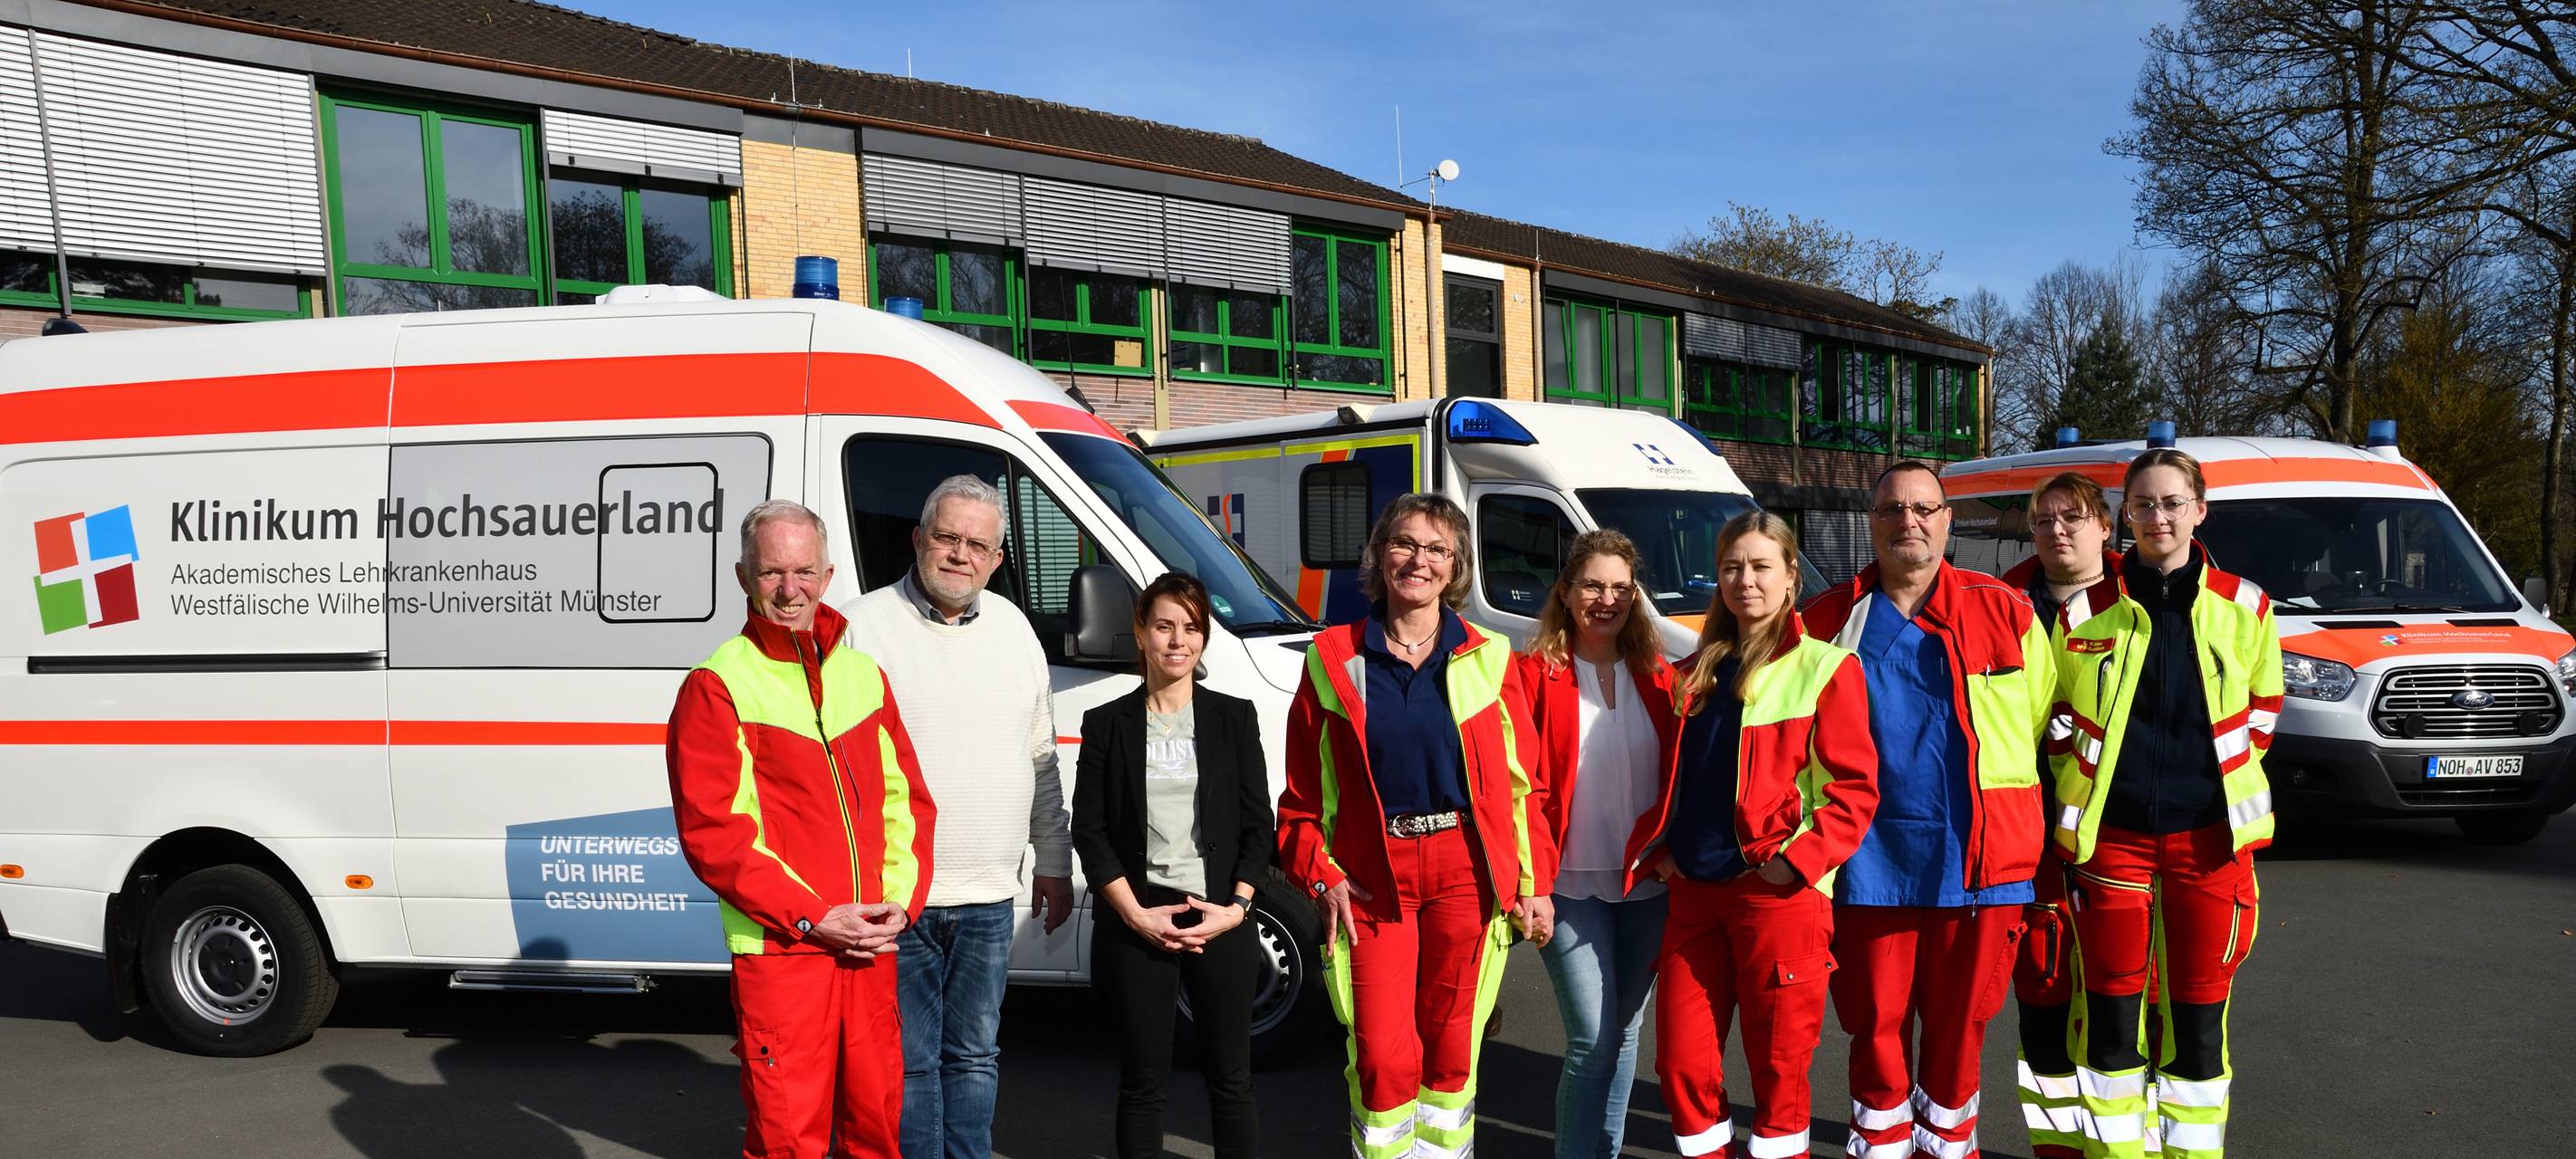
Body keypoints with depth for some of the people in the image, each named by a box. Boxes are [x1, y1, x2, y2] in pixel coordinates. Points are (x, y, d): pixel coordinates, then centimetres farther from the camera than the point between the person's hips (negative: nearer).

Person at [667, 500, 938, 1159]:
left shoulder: (863, 675, 12)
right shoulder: (717, 686, -5)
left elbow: (906, 798, 15)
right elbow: (711, 832, -10)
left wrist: (901, 902, 1)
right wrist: (812, 918, -14)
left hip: (871, 949, 5)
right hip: (778, 951, -5)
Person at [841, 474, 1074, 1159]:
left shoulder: (1013, 627, 10)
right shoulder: (863, 626, -6)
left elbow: (1042, 760, 17)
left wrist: (1054, 862, 17)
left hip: (988, 897, 5)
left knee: (974, 1055, 15)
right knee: (910, 1061, 4)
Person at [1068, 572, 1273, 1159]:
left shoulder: (1234, 718, 7)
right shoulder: (1107, 724, 4)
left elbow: (1258, 825, 5)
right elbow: (1089, 831, 0)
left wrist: (1237, 906, -7)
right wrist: (1137, 914, -9)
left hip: (1221, 924, 1)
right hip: (1135, 924, 0)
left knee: (1231, 1080, 6)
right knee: (1142, 1083, 6)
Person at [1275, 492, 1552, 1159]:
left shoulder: (1486, 660, 5)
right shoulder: (1334, 660, 4)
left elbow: (1524, 780, 5)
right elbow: (1301, 793, 5)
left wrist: (1535, 884, 1)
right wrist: (1321, 875, -6)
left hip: (1467, 873, 1)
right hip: (1372, 879, -1)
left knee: (1452, 1049, 8)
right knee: (1383, 1058, -5)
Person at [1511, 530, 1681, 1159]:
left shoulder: (1658, 677, 6)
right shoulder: (1534, 675, -5)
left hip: (1648, 886, 4)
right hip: (1571, 887, -4)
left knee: (1624, 1034, 14)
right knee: (1593, 1042, -7)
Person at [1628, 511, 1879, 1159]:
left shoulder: (1824, 668, -2)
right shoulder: (1696, 674, 15)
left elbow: (1855, 786, -7)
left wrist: (1798, 858, -15)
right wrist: (1657, 846, 8)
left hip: (1779, 893, -5)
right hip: (1692, 889, 5)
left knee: (1778, 1062, 5)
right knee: (1682, 1061, 7)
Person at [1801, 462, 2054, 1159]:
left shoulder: (2003, 611, 3)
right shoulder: (1829, 621, 4)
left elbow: (2044, 729, 7)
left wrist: (2034, 836, 5)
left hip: (1978, 860, 0)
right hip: (1870, 863, 0)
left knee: (1959, 1023, 11)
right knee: (1877, 1023, 8)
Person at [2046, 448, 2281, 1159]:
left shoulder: (2244, 606, 4)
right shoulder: (2085, 610, 2)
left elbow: (2265, 703, 17)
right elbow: (2055, 711, 13)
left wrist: (2231, 766, 8)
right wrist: (2083, 765, 4)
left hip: (2209, 833, 1)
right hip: (2110, 832, 0)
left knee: (2200, 1007, 6)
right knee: (2112, 1005, 1)